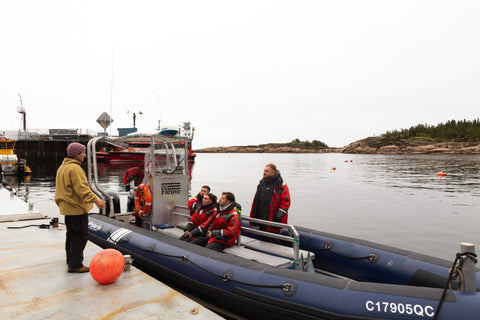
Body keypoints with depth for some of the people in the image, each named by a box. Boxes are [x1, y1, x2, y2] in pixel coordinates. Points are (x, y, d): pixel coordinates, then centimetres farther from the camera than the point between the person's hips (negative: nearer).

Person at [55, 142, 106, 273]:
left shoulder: (62, 167, 14)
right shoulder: (75, 168, -19)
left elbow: (62, 187, 21)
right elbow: (82, 188, -26)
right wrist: (96, 200, -26)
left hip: (67, 207, 11)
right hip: (77, 208, -11)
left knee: (71, 233, 20)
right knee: (81, 235, -4)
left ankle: (71, 259, 33)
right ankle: (75, 265, -1)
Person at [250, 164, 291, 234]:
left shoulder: (281, 185, -10)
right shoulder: (262, 183, 10)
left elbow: (286, 201, -12)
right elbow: (256, 201, 16)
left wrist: (280, 213, -20)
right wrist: (254, 215, 16)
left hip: (274, 218, -6)